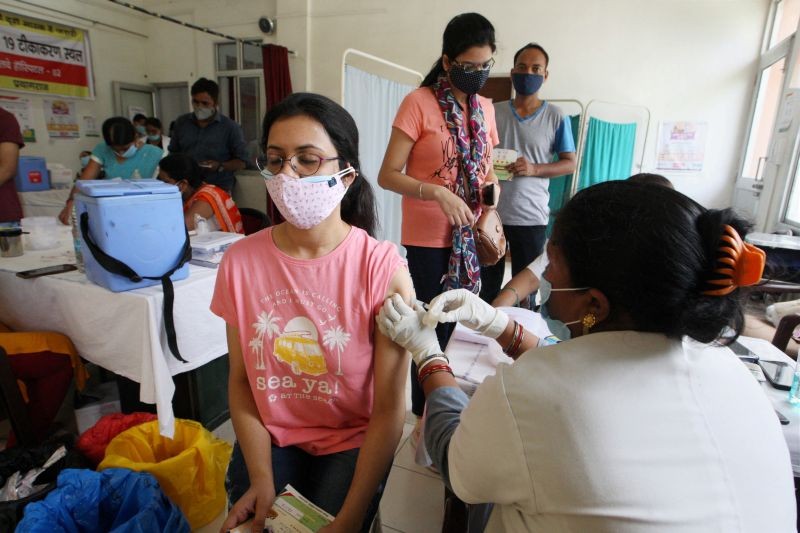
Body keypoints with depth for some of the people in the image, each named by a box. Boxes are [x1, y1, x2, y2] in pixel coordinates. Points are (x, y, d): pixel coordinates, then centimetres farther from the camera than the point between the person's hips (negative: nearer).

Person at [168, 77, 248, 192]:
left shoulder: (231, 127, 1)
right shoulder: (181, 123, 14)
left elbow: (241, 162, 1)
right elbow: (173, 153, 23)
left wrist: (220, 166, -15)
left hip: (218, 190, -3)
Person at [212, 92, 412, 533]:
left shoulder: (383, 268, -19)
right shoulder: (240, 260, -9)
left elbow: (389, 408, -15)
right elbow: (241, 380, -1)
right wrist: (261, 480, -11)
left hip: (352, 443, -2)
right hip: (269, 438, 2)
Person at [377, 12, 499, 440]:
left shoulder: (485, 108, 8)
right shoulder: (419, 103, -10)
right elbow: (388, 175, -12)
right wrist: (438, 193, -26)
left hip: (469, 236, 6)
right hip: (429, 239, -5)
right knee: (433, 326, 3)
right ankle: (425, 415, 25)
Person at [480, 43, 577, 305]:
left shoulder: (556, 117, 2)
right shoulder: (492, 112, 7)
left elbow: (570, 163, 2)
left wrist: (535, 169, -15)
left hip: (530, 216, -1)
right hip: (490, 212, 2)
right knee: (487, 286, 11)